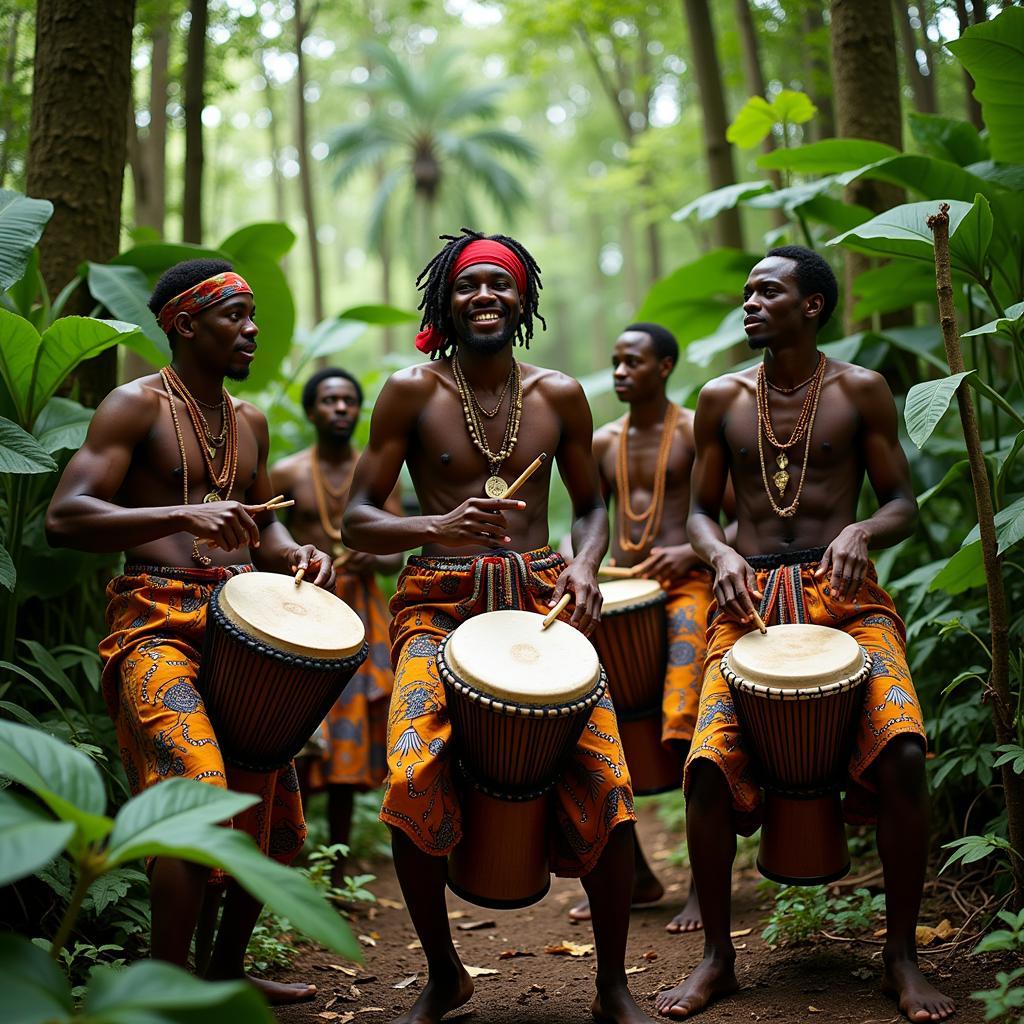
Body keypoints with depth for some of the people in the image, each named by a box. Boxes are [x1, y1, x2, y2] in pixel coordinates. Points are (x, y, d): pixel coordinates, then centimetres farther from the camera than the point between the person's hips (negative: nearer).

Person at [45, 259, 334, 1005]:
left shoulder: (251, 422, 18)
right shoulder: (136, 406, -3)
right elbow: (65, 517, -14)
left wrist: (296, 554, 4)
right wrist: (184, 515, -25)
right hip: (158, 625, -7)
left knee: (274, 815, 12)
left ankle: (226, 970, 32)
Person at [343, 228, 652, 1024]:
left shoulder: (559, 396, 9)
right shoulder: (412, 393, 2)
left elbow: (591, 506, 20)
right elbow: (358, 522, 1)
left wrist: (585, 565, -2)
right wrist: (439, 527, -18)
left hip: (541, 595, 2)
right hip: (440, 601, -1)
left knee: (605, 779, -16)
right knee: (412, 779, -23)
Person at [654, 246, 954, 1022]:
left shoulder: (860, 391, 6)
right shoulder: (721, 400, 11)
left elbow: (903, 503, 7)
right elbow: (700, 508, 15)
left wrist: (860, 531, -15)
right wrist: (720, 553, -7)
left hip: (844, 594, -1)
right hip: (750, 600, 2)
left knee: (901, 750, -24)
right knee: (709, 762, -18)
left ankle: (902, 955, -4)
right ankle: (717, 958, 2)